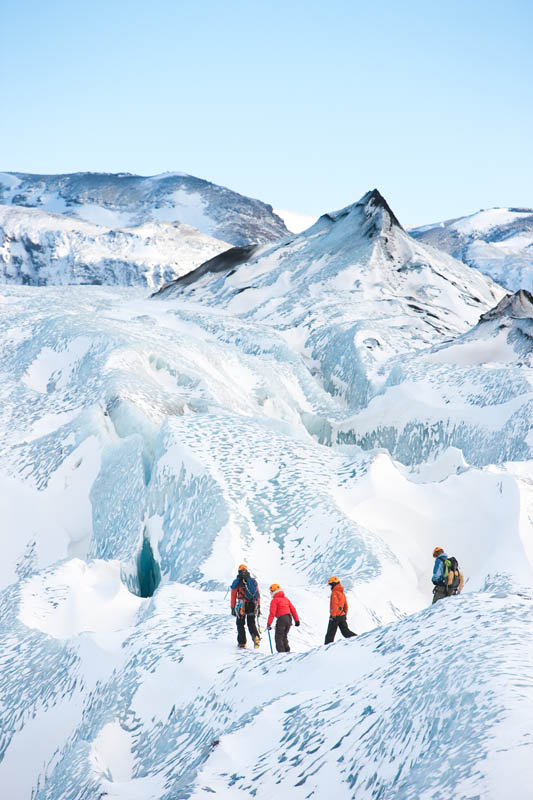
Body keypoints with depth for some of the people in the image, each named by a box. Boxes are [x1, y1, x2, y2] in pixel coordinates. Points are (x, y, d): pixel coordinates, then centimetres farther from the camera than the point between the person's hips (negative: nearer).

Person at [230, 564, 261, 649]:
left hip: (241, 606, -2)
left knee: (240, 623, 13)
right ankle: (256, 637, -13)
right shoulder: (253, 581, 9)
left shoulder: (236, 582, 2)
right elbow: (258, 595, 9)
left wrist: (233, 608, 6)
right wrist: (258, 607, 13)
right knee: (251, 623, 14)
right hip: (252, 605, 2)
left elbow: (233, 596, 1)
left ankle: (242, 642, 8)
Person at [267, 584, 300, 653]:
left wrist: (269, 624, -11)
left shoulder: (274, 600, -5)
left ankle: (281, 652, -8)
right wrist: (297, 620, 20)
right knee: (284, 636, 21)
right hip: (289, 618, 7)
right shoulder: (286, 599, 16)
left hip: (281, 619, -7)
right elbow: (293, 609, 16)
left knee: (279, 637, 0)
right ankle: (287, 650, 19)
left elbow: (272, 613, -12)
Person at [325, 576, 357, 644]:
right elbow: (346, 606, 21)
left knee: (330, 633, -1)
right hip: (342, 615, 8)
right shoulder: (342, 593, 16)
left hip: (335, 616, -8)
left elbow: (334, 605, -21)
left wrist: (333, 615, -21)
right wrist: (345, 614, 27)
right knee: (345, 631, 7)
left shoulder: (334, 593, -11)